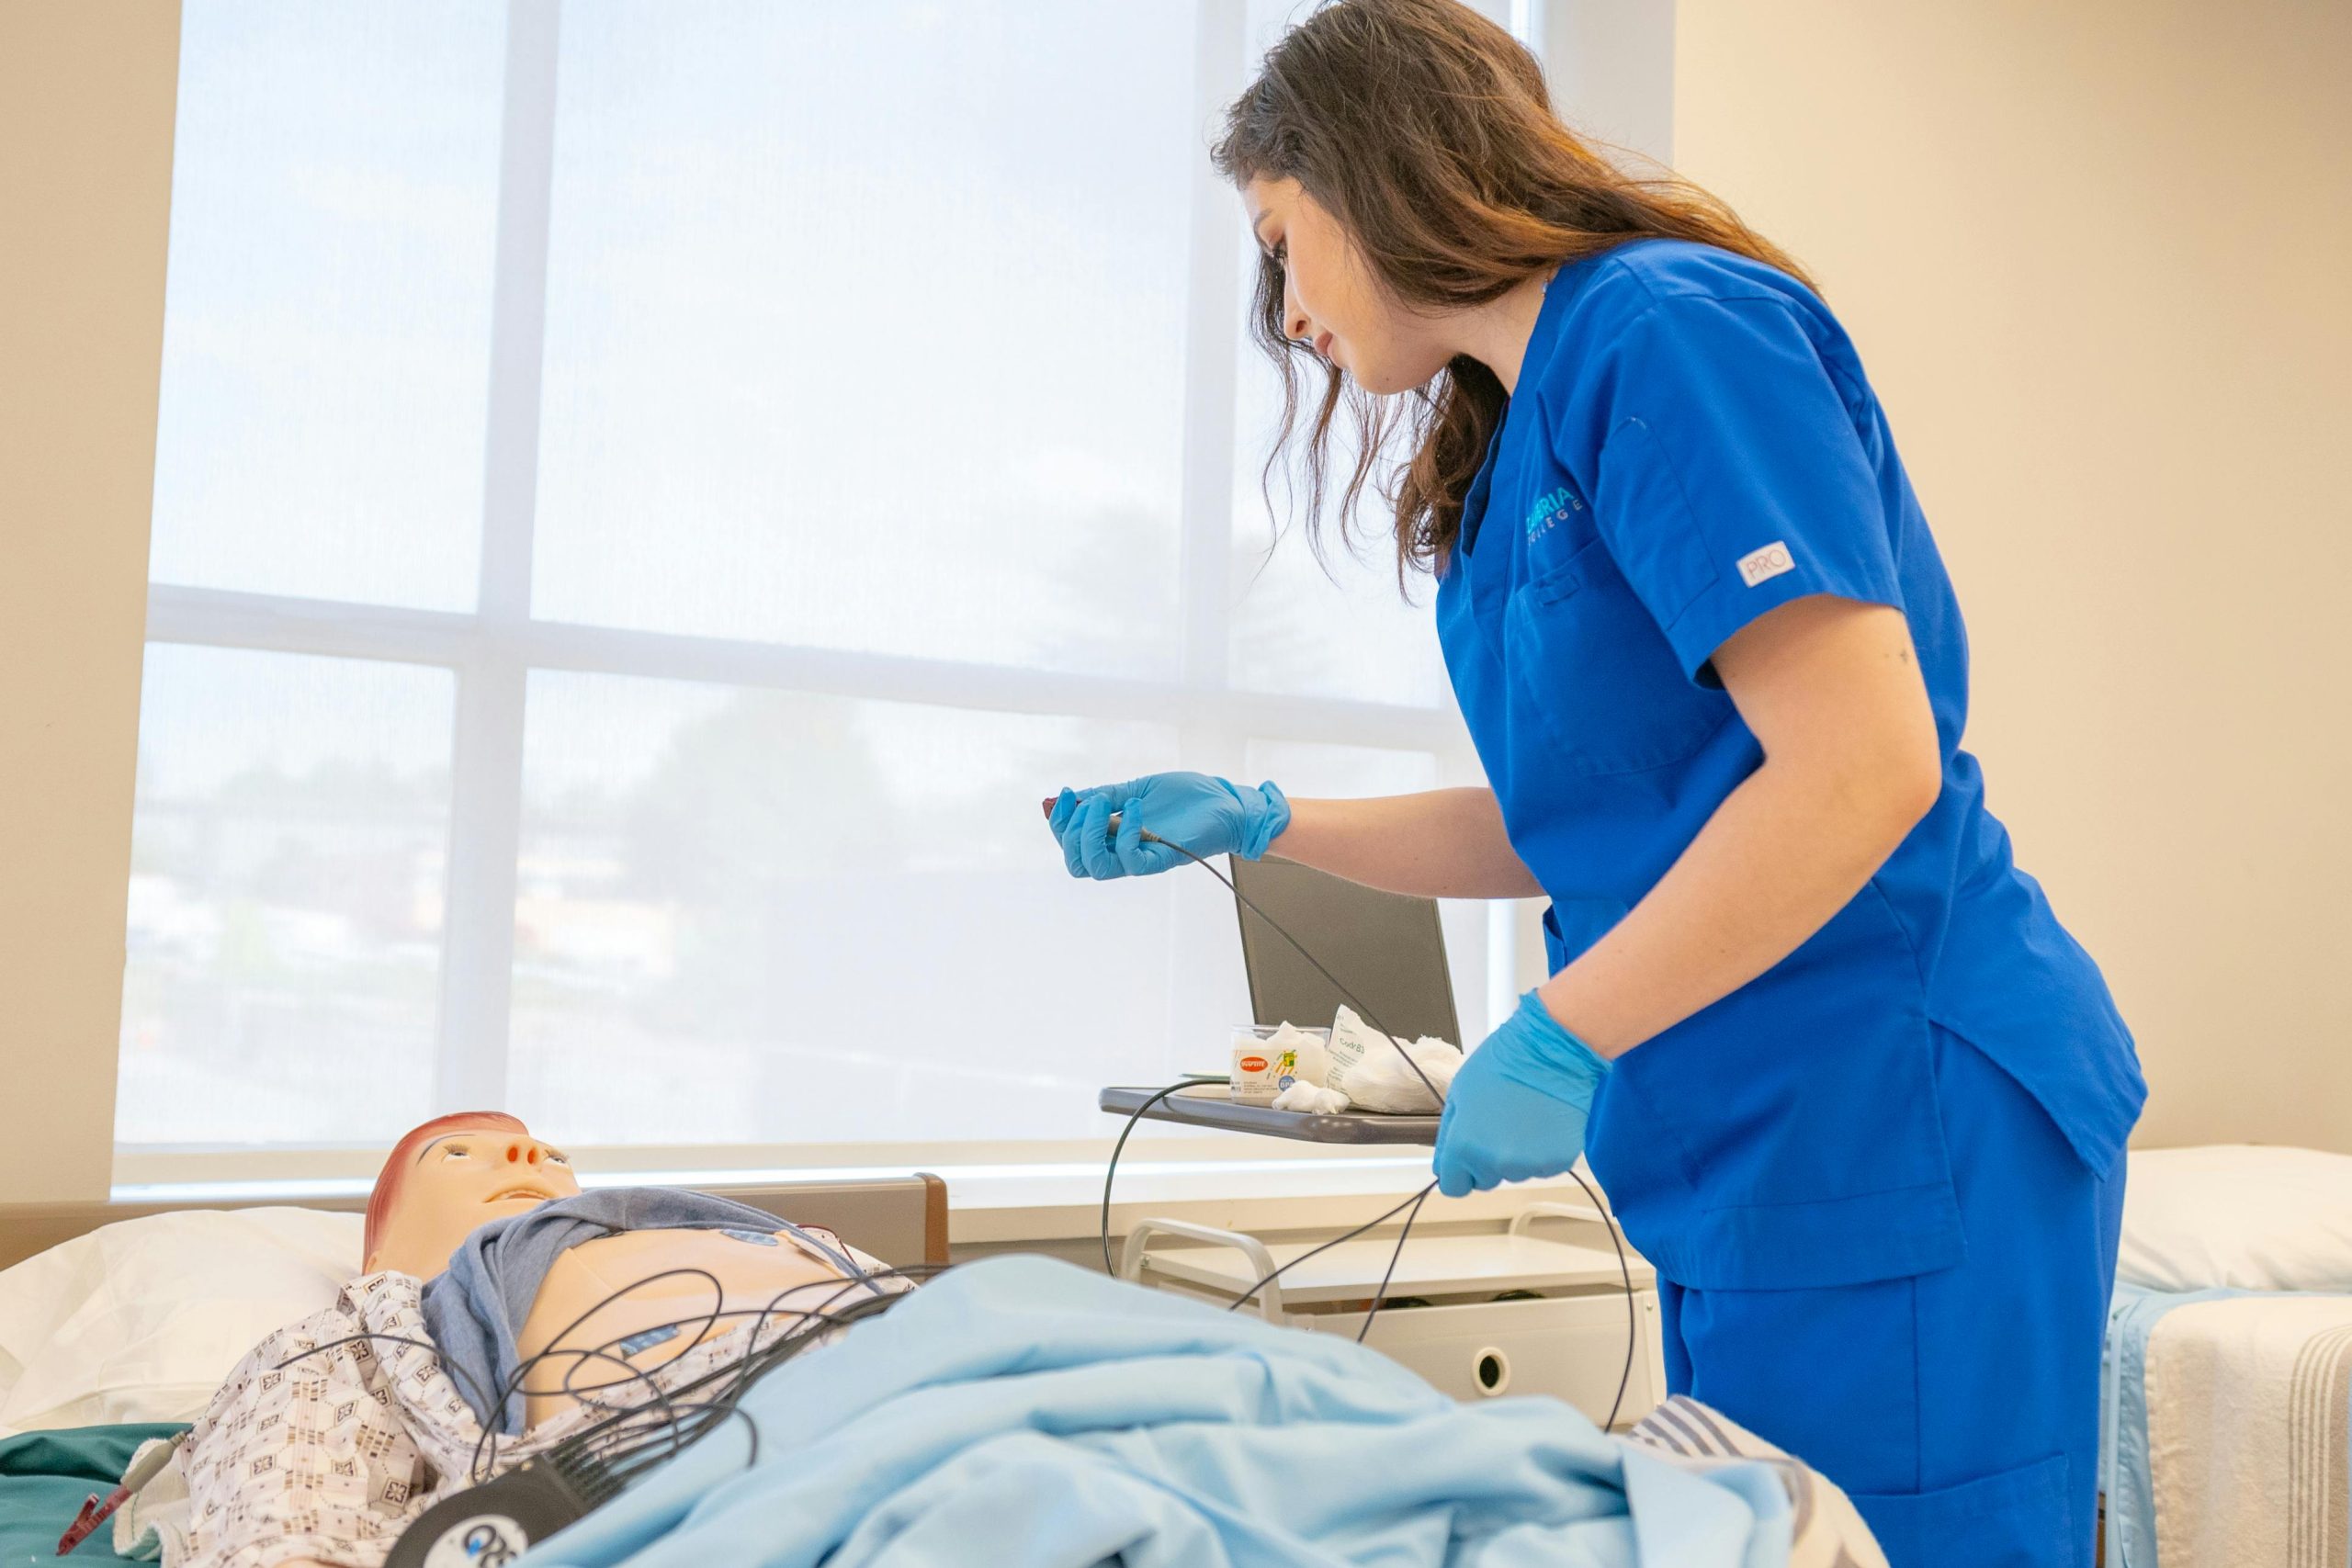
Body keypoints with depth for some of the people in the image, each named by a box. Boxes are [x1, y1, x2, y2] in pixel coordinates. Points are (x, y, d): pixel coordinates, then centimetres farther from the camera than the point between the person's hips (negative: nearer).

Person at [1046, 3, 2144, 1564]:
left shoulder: (1672, 330, -13)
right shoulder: (1526, 440, 16)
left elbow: (1862, 768, -22)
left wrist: (1559, 1040, -19)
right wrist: (1255, 822, 14)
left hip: (1886, 1132, -9)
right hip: (1748, 1149, 9)